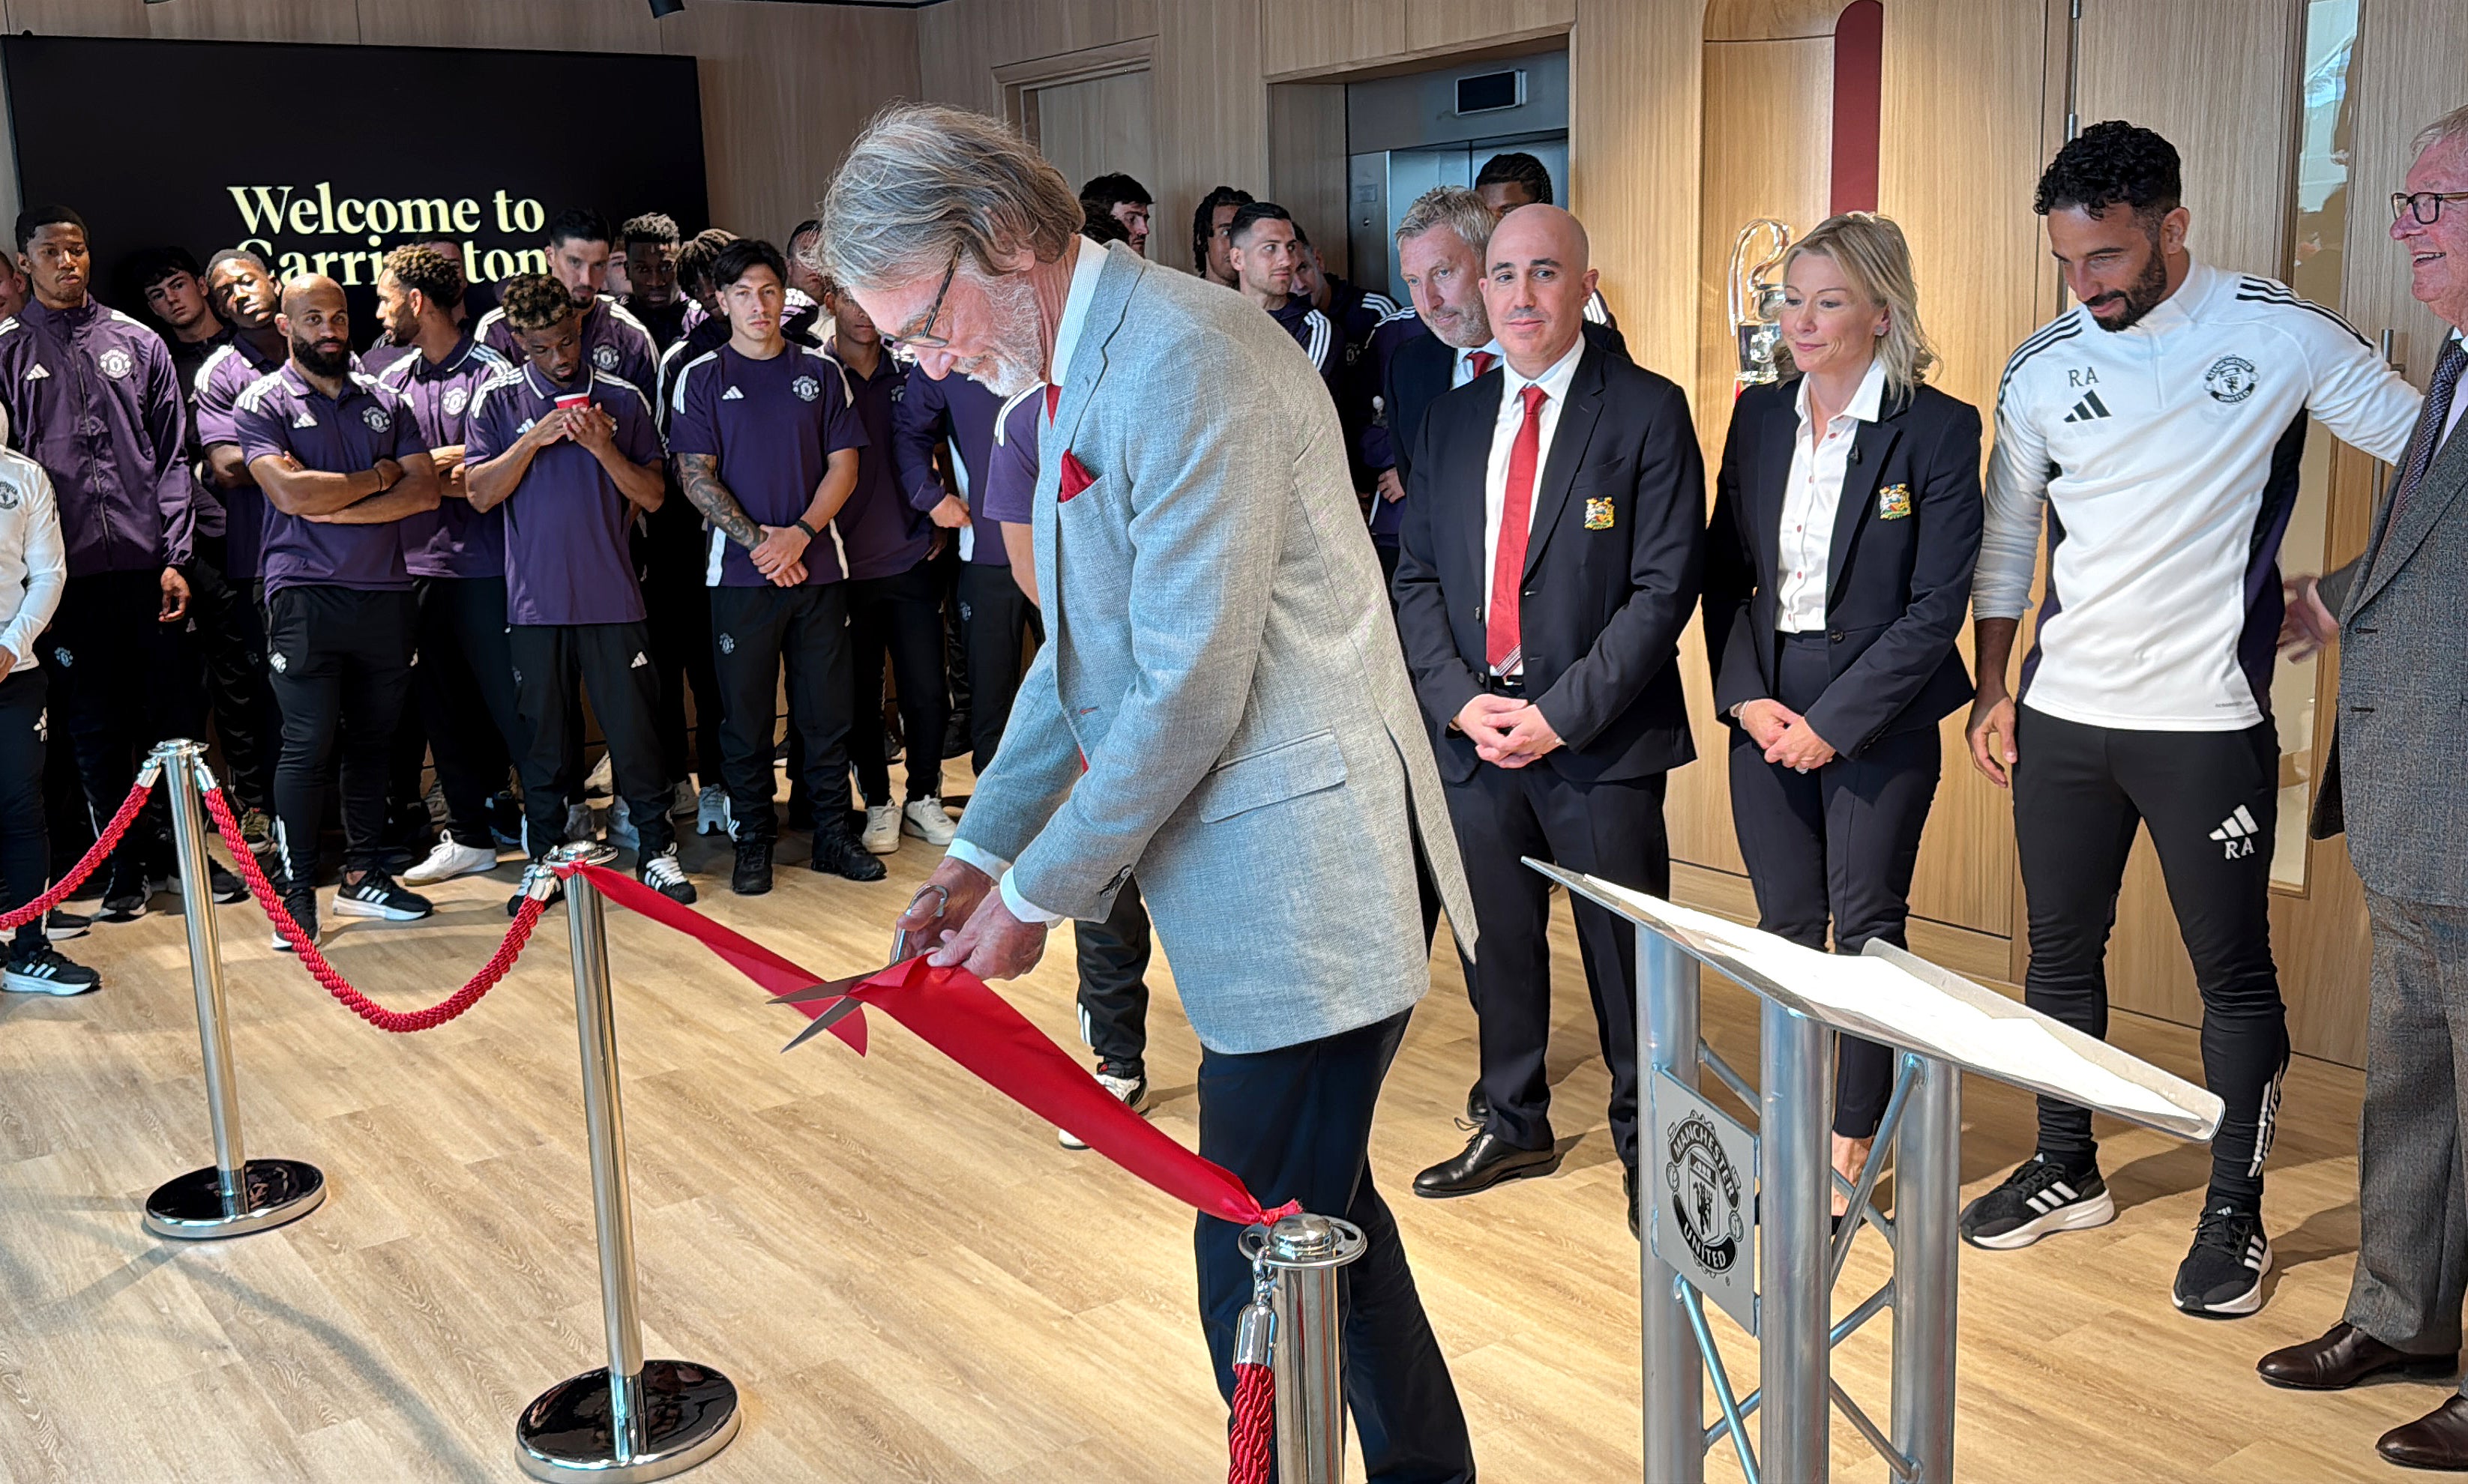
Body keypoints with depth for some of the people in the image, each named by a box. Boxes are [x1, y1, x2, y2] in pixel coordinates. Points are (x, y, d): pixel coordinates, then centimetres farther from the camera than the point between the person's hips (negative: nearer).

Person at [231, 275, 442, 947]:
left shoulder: (385, 400, 12)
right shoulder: (263, 403, 0)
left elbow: (424, 490, 0)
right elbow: (290, 492, -16)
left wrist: (333, 508, -10)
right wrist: (377, 476, -5)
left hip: (385, 592, 4)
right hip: (306, 596, -4)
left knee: (373, 739, 10)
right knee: (308, 745, -6)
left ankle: (362, 875, 21)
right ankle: (295, 894, 1)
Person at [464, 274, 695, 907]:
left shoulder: (622, 399, 4)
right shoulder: (498, 399, 4)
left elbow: (653, 495, 2)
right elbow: (480, 493, -3)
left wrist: (602, 446, -13)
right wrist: (535, 439, -13)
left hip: (612, 594, 0)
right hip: (535, 598, 0)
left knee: (633, 725, 3)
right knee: (541, 731, 8)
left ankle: (656, 849, 14)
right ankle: (544, 860, 19)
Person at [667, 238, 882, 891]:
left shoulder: (821, 372, 9)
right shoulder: (702, 378, 4)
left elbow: (844, 465, 5)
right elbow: (697, 477, -2)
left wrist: (800, 533, -10)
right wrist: (757, 542, -12)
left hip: (819, 566, 2)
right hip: (740, 573, -1)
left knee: (829, 708, 5)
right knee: (746, 715, 4)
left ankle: (833, 833, 15)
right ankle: (754, 840, 14)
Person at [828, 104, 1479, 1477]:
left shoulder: (1184, 360, -18)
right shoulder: (1084, 372, 14)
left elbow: (1190, 690, -20)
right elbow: (1081, 650, 20)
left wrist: (1040, 890, -10)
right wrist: (982, 852, 14)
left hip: (1302, 885, -10)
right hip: (1266, 891, 10)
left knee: (1262, 1277, -3)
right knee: (1327, 1224, 21)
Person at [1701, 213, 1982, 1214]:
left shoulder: (1939, 429, -9)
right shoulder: (1759, 417, 6)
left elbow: (1937, 606, -12)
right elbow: (1725, 573, 8)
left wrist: (1833, 722, -14)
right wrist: (1748, 696, -6)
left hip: (1880, 719, -4)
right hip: (1766, 709, 4)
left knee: (1867, 929, 4)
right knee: (1785, 926, 10)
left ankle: (1854, 1141, 18)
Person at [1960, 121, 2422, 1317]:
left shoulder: (2279, 334, -6)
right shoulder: (2040, 369, 3)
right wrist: (1991, 688, 7)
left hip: (2207, 723, -3)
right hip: (2060, 718, 4)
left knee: (2233, 972, 4)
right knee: (2060, 952, 13)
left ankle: (2234, 1209, 20)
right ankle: (2067, 1171, 30)